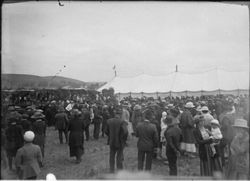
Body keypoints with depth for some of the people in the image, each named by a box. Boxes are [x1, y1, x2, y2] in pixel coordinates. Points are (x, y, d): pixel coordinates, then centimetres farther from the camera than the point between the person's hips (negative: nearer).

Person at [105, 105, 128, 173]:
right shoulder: (122, 122, -20)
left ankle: (111, 171, 33)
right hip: (120, 142, -3)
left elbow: (106, 131, 0)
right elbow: (125, 132, -27)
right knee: (119, 158, 12)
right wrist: (124, 140, -9)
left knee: (112, 157, 21)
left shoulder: (109, 121, -7)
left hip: (111, 142, 4)